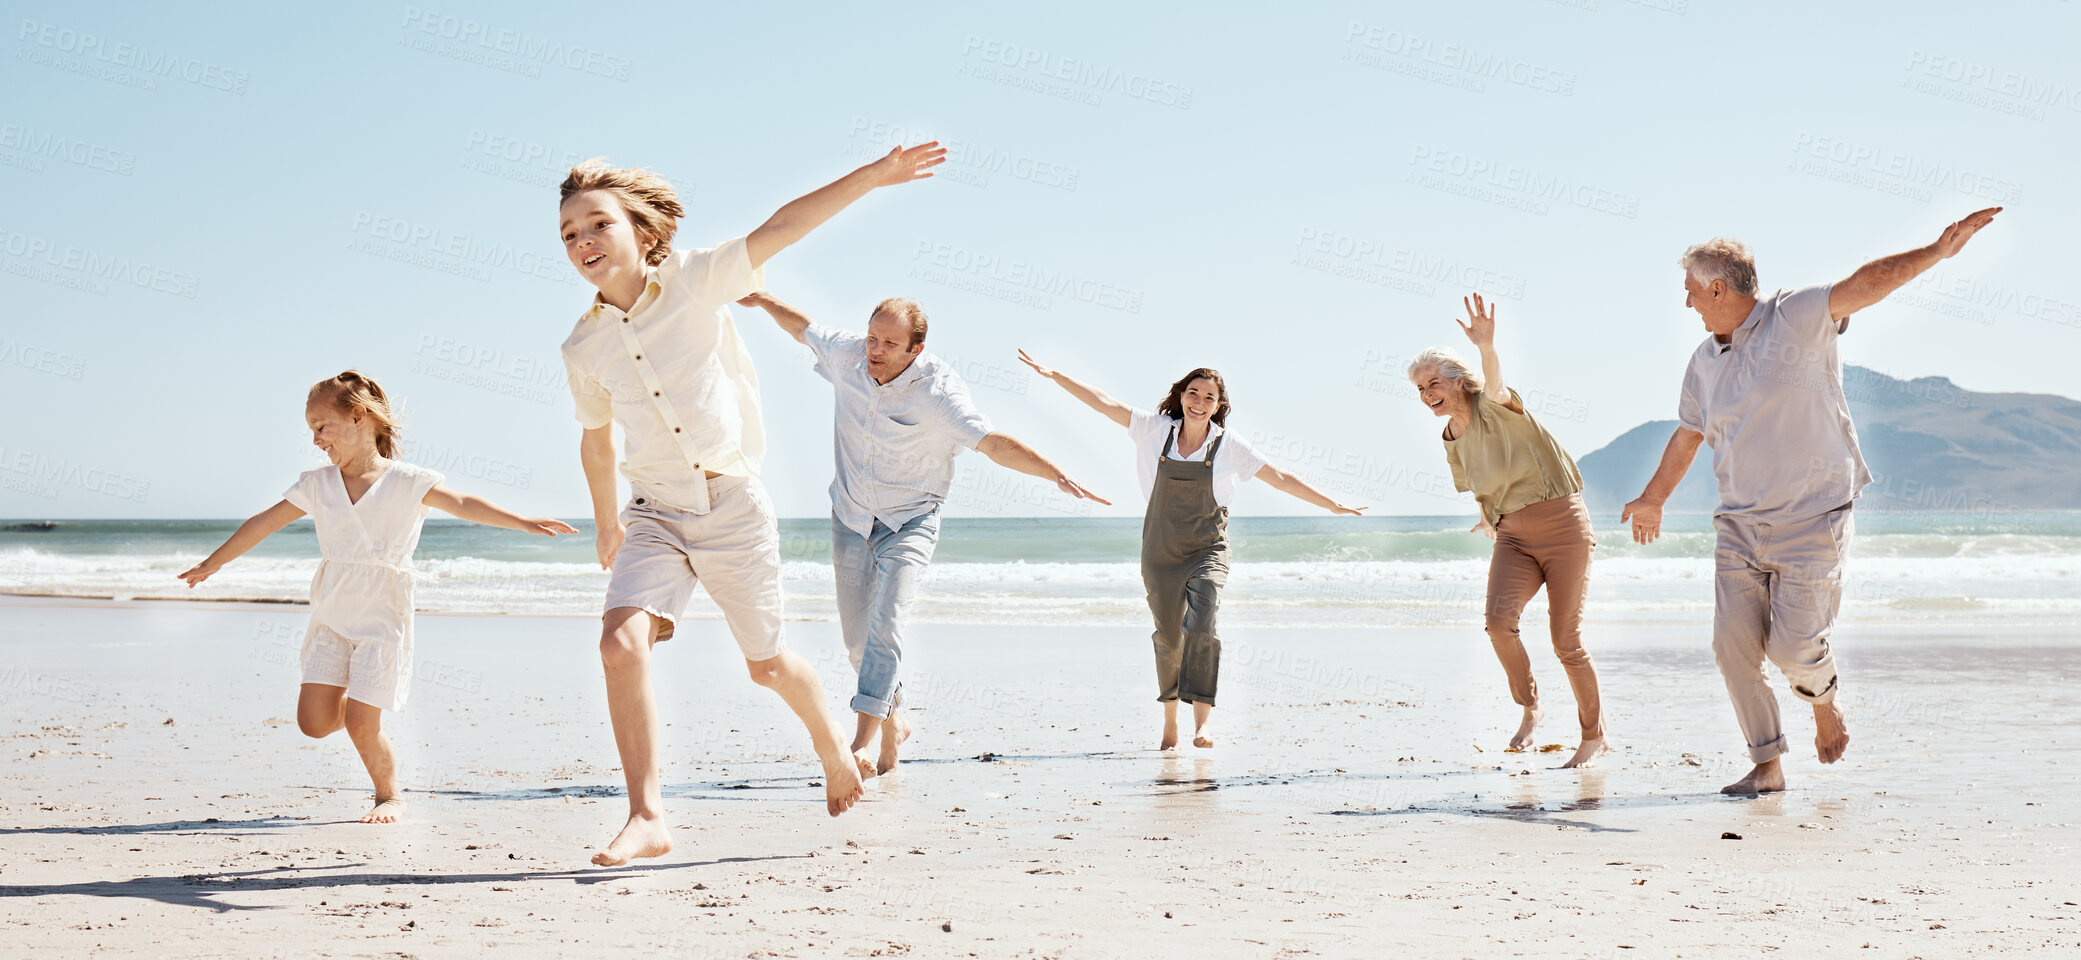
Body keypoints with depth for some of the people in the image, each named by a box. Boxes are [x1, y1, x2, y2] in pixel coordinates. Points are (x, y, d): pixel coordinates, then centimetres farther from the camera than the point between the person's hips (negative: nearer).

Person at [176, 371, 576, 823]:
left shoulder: (406, 482, -4)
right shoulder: (317, 486, 8)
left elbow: (463, 504, -13)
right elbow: (263, 524, 17)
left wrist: (523, 522, -26)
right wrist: (213, 563, 25)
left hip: (381, 616, -4)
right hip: (331, 616, 4)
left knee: (360, 724, -10)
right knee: (314, 721, -6)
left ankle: (389, 795, 17)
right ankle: (349, 698, 29)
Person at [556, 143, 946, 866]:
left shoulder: (697, 282, -6)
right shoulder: (584, 348, 3)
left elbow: (781, 227, -13)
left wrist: (874, 175, -19)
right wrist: (607, 523, 28)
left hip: (734, 507, -2)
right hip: (655, 513, 2)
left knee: (767, 664, 10)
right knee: (622, 639, -21)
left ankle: (832, 746, 40)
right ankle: (647, 816, -15)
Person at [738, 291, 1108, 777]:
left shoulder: (938, 390, -22)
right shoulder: (847, 355, -9)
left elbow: (994, 443, -28)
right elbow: (804, 328, 14)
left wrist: (1059, 475, -38)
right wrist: (766, 300, 22)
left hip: (910, 522, -5)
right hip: (851, 519, 5)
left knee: (885, 626, -22)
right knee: (857, 637, 8)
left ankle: (863, 739, -25)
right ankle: (894, 723, 29)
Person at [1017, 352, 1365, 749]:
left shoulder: (1229, 446, -1)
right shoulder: (1156, 430, 1)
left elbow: (1280, 478, 3)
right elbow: (1103, 402, -1)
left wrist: (1331, 504, 3)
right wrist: (1055, 375, -6)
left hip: (1207, 549, -1)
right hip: (1160, 549, 1)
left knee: (1200, 626, -20)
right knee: (1168, 634, 8)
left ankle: (1203, 719, -20)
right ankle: (1170, 717, 27)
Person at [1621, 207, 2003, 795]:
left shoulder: (1796, 319, -7)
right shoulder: (1704, 362, 11)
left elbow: (1865, 284, -21)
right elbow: (1686, 436, 25)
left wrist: (1938, 251, -35)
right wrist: (1653, 499, 35)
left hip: (1811, 519, -6)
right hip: (1739, 523, 6)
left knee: (1793, 645, -10)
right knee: (1733, 641, -5)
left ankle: (1824, 702, 25)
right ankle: (1767, 764, 7)